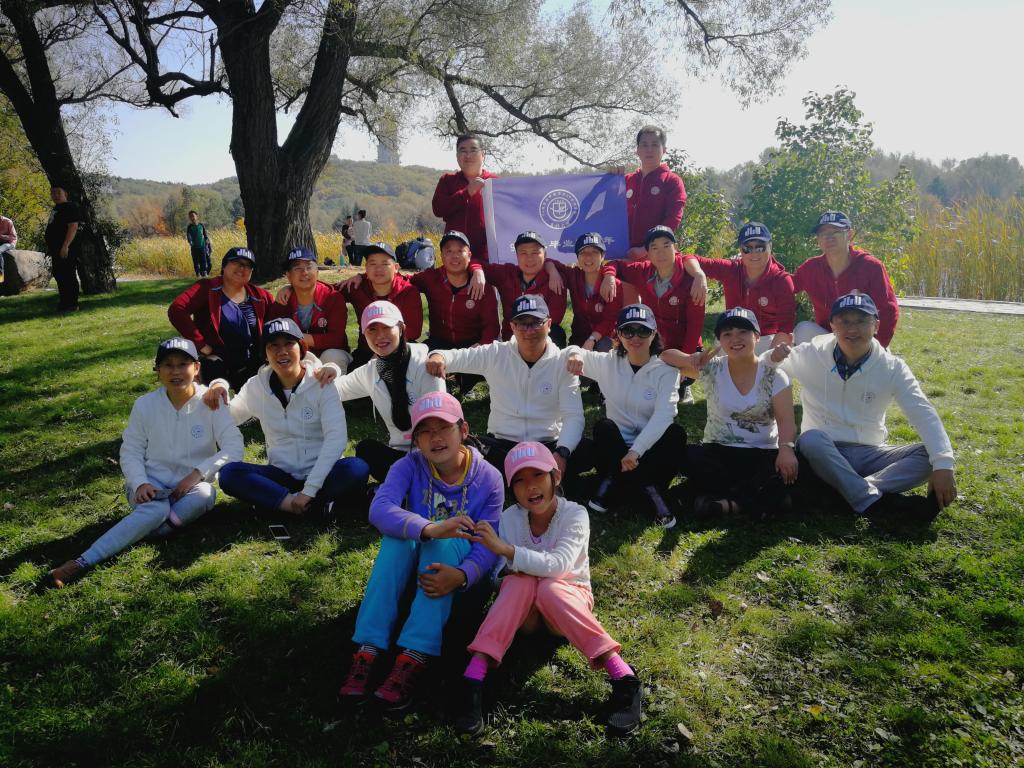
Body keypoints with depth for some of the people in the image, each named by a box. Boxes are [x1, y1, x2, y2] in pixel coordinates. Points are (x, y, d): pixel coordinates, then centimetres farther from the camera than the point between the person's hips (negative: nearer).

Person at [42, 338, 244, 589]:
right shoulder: (144, 405, 0)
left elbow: (234, 448, -10)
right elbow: (130, 453, 2)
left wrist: (197, 473, -21)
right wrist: (140, 483, -17)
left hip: (192, 486, 0)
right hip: (151, 484, 0)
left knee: (205, 495, -36)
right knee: (156, 510, -35)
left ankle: (133, 534, -32)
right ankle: (82, 562, -39)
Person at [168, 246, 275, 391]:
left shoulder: (260, 296, 7)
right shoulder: (207, 288, -7)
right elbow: (176, 310, -20)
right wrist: (200, 344, -22)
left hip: (252, 368, 5)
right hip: (216, 368, -4)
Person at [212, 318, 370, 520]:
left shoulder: (321, 384, -9)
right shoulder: (256, 387, 3)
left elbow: (336, 438, -18)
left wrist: (309, 490, -25)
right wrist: (219, 389, -5)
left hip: (320, 473, -3)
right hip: (281, 475, 3)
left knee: (357, 469, -33)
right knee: (229, 473, -24)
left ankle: (278, 501, -22)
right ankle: (318, 505, -24)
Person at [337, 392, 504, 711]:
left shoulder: (488, 478, -12)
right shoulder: (409, 466, -12)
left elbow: (488, 545, -18)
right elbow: (379, 509, -31)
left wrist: (462, 575, -40)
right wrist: (429, 529, -49)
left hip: (457, 569, -1)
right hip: (410, 570, 1)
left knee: (447, 539, -33)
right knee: (398, 535, -31)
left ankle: (413, 660, -42)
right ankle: (367, 651, -36)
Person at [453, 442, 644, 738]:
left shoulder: (574, 514, -18)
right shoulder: (510, 517, -10)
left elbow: (557, 566, -33)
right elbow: (501, 572, -10)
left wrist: (505, 549, -39)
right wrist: (514, 570, -32)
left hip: (569, 601, -2)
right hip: (523, 610, 2)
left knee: (547, 589, -36)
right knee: (521, 582, -32)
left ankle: (624, 679, -36)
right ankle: (474, 677, -39)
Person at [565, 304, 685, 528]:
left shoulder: (666, 370, -9)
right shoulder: (608, 363, 0)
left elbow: (663, 416, -21)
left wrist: (636, 451, -33)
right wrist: (574, 353, -21)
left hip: (650, 449, -1)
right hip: (615, 448, 1)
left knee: (676, 432, -30)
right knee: (604, 425, -29)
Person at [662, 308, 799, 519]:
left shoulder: (774, 376, -3)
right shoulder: (711, 369, 0)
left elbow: (785, 419, -11)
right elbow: (666, 357, 2)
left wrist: (786, 448, -32)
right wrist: (690, 359, -19)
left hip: (762, 454, -1)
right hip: (719, 452, 1)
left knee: (788, 468, -33)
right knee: (690, 456, -30)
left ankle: (724, 501, -24)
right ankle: (749, 501, -21)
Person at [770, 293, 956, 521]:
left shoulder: (892, 368, -3)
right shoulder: (811, 355, -4)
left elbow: (924, 415, -12)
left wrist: (943, 464, -28)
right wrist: (773, 357, -22)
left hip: (869, 454, 2)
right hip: (822, 453, -2)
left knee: (929, 454, -20)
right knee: (811, 438, -36)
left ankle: (860, 490, -35)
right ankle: (875, 501, -37)